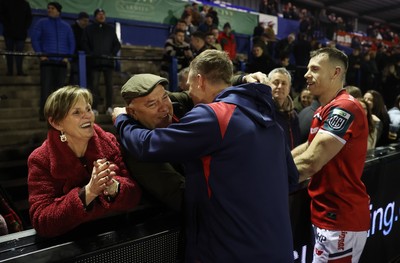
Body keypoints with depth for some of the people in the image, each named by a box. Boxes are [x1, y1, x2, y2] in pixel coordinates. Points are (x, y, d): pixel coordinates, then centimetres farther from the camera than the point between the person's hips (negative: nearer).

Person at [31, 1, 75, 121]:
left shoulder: (66, 26, 16)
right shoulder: (42, 23, 10)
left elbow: (72, 43, 15)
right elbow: (34, 38, 5)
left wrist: (68, 57, 0)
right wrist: (40, 54, -7)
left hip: (62, 62, 2)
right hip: (47, 61, -2)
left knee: (60, 87, 2)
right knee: (46, 87, -8)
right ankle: (43, 113, -5)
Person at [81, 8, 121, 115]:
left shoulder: (111, 29, 19)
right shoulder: (89, 29, 14)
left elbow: (117, 44, 16)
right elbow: (84, 43, 7)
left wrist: (113, 53, -1)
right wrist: (90, 54, -8)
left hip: (108, 61, 1)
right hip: (94, 61, -1)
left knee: (109, 84, -3)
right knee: (94, 85, -6)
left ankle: (109, 107, 0)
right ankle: (94, 108, -4)